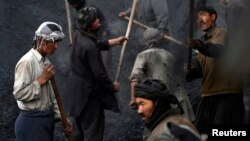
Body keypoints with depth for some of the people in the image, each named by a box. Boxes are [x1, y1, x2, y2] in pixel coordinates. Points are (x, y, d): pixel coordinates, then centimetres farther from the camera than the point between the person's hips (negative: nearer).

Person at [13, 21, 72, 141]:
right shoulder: (26, 62, -15)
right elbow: (19, 93, -21)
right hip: (31, 121, -9)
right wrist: (42, 80, -17)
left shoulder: (46, 61, 12)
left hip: (47, 118, 9)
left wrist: (61, 116, 11)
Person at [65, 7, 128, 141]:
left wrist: (115, 41, 24)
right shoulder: (89, 46, -30)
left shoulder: (79, 35, -3)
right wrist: (112, 85, -7)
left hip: (77, 89, 9)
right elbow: (98, 73, -23)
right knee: (93, 128, 3)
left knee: (78, 126, 21)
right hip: (88, 92, -9)